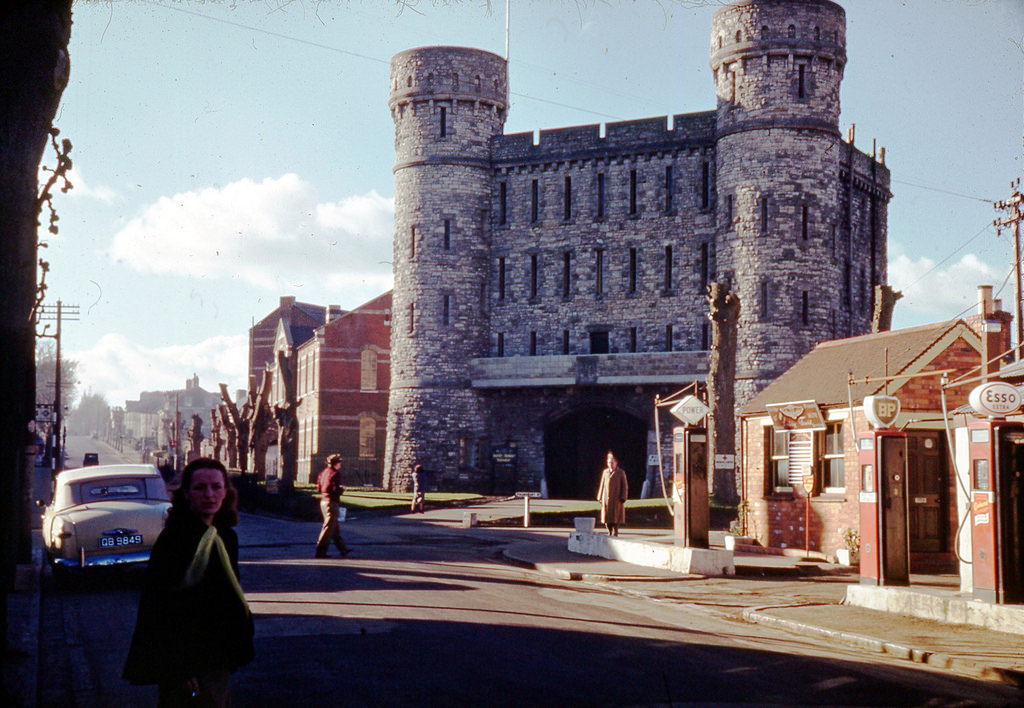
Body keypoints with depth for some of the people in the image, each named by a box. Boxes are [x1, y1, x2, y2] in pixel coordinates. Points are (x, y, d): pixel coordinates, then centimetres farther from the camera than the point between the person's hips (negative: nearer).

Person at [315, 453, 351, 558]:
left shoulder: (324, 471, 10)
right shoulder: (335, 473, -15)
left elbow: (319, 487, 15)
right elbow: (336, 490, -21)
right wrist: (342, 489, -1)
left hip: (323, 501, 9)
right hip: (332, 502, -9)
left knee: (335, 527, 15)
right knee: (329, 527, -4)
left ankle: (343, 549, 24)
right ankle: (321, 551, -3)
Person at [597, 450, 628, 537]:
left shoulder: (621, 472, 1)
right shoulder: (605, 472, 12)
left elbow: (625, 486, 0)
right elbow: (602, 485, 15)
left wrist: (623, 498, -8)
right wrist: (600, 497, 9)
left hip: (616, 499, -4)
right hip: (606, 498, 4)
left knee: (616, 516, -5)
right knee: (607, 516, 3)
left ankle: (615, 532, 2)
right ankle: (610, 532, 14)